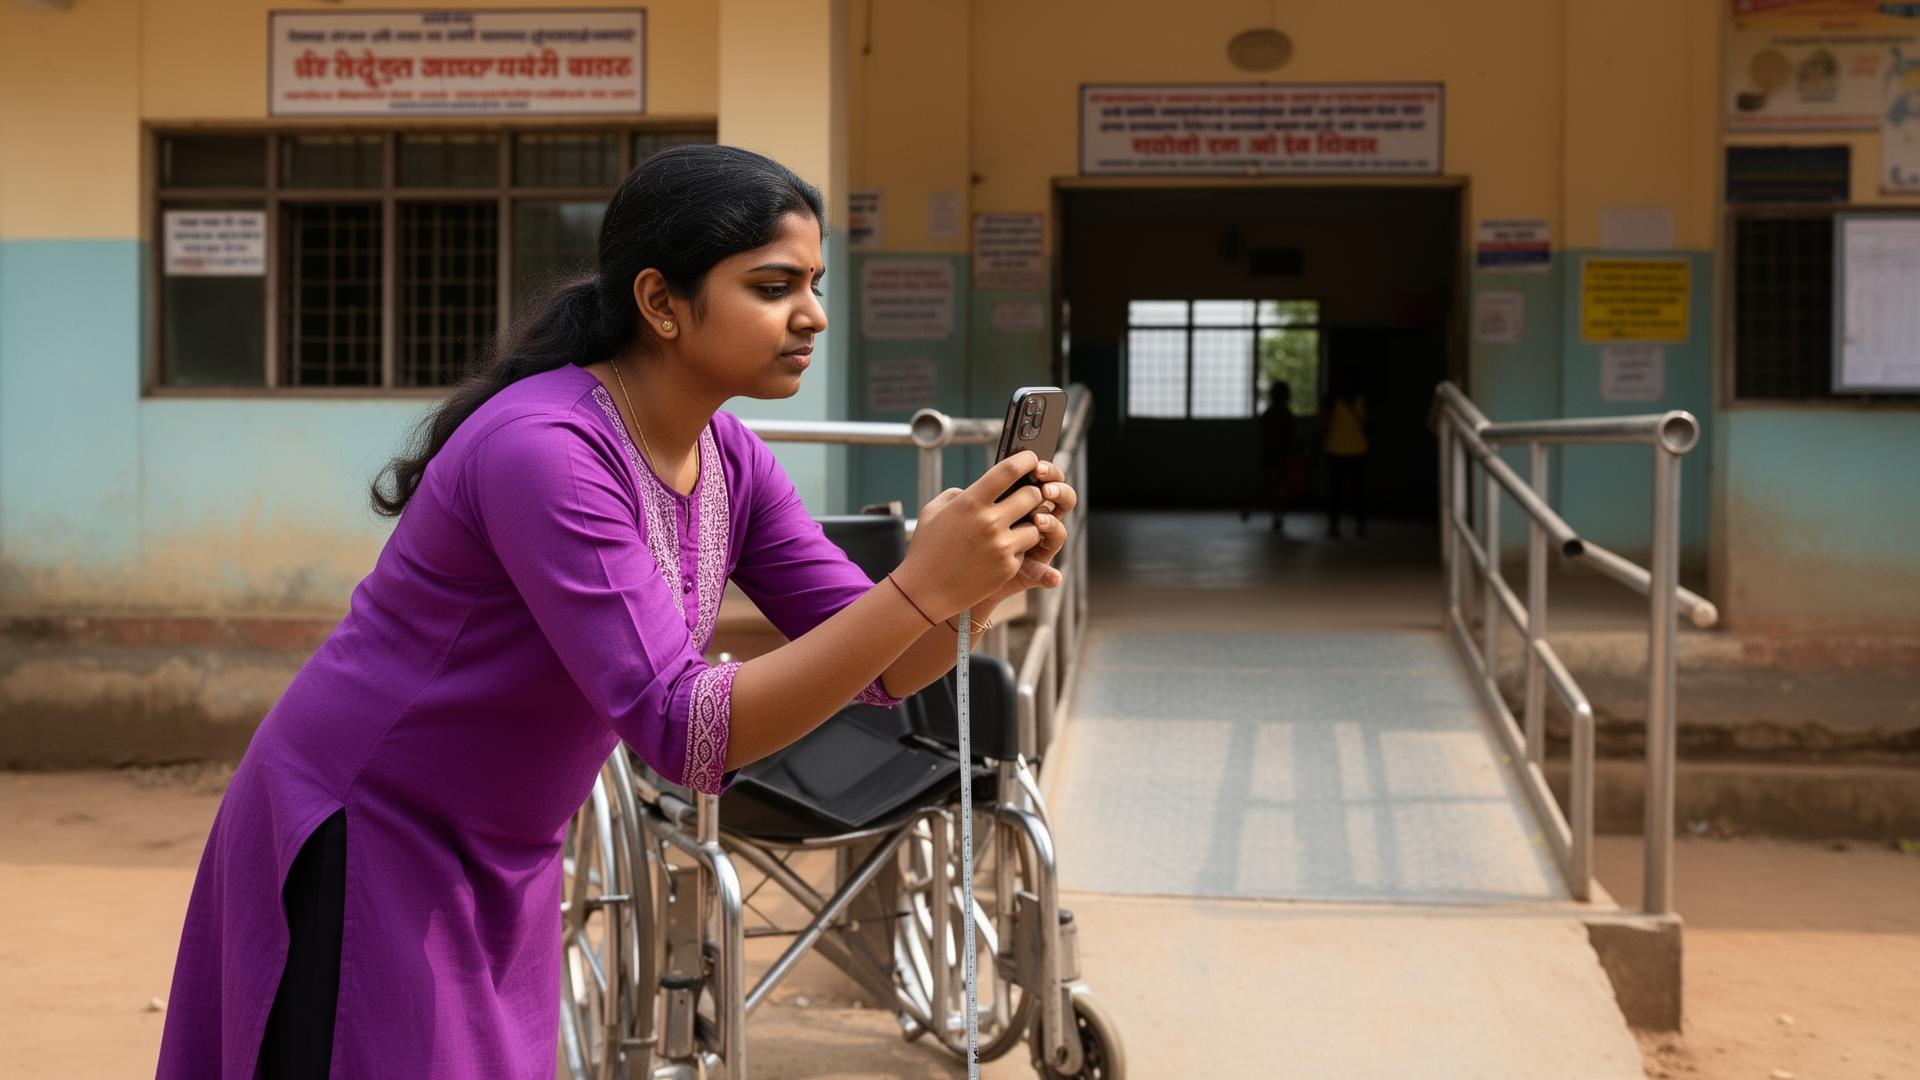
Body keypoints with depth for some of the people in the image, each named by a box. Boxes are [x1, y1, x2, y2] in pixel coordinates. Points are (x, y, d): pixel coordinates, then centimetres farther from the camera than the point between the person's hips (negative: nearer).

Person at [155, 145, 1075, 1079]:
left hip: (502, 861, 8)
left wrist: (976, 587, -25)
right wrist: (920, 589, -40)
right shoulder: (543, 448, -29)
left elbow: (880, 671, -4)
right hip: (364, 844, -7)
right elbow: (681, 730, -34)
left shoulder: (727, 459, -4)